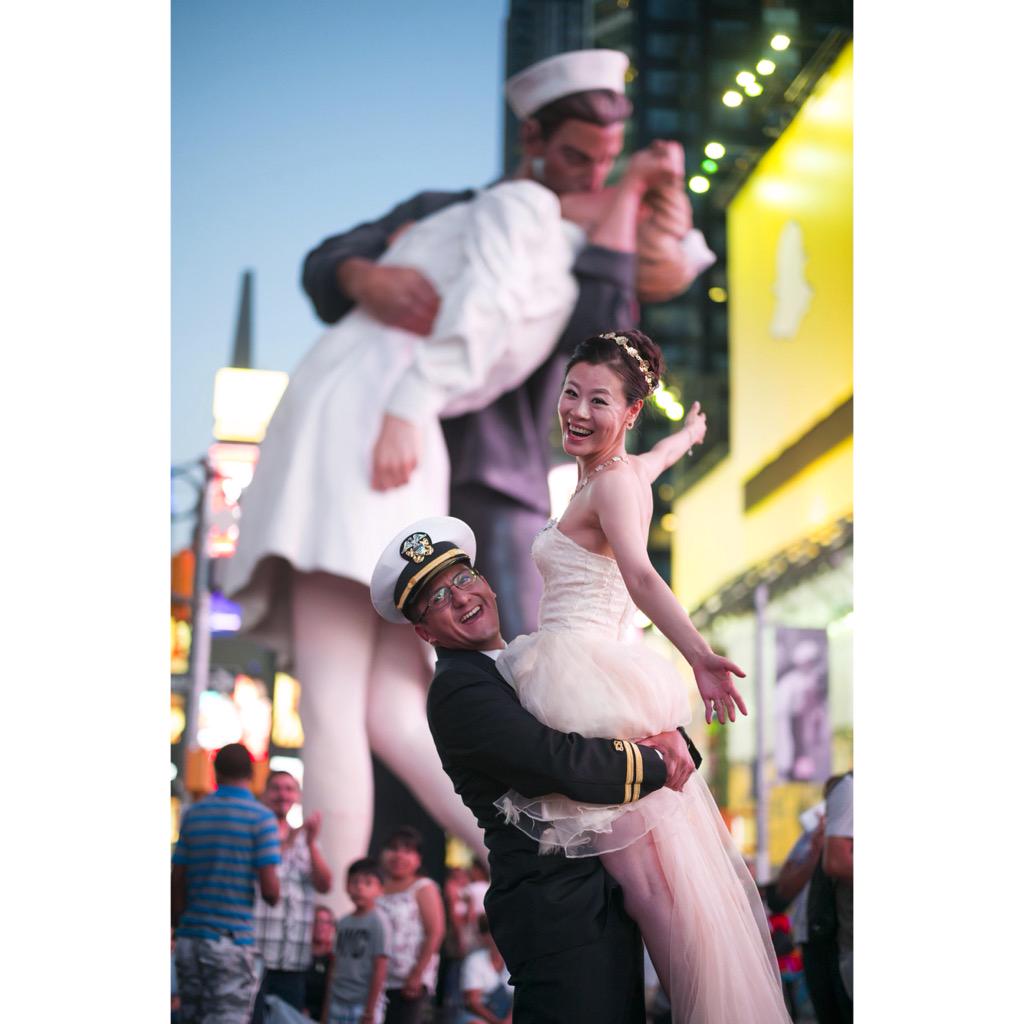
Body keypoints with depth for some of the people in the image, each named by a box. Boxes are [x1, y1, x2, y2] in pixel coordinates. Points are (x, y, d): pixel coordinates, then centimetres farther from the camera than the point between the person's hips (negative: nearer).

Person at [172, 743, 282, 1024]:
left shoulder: (193, 815, 8)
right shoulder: (261, 818, -5)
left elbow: (176, 883, 8)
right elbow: (270, 890, -11)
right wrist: (274, 895, 12)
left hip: (190, 938, 5)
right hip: (232, 941, -5)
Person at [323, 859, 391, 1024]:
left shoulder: (378, 922, -8)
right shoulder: (343, 923, 10)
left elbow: (380, 968, -11)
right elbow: (335, 966, 13)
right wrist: (326, 1008, 12)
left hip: (364, 1004, -6)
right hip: (338, 1002, 6)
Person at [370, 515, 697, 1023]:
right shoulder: (457, 689, -13)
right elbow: (566, 766, -24)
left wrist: (668, 733, -7)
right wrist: (659, 764, -9)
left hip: (607, 897, 9)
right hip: (560, 913, -9)